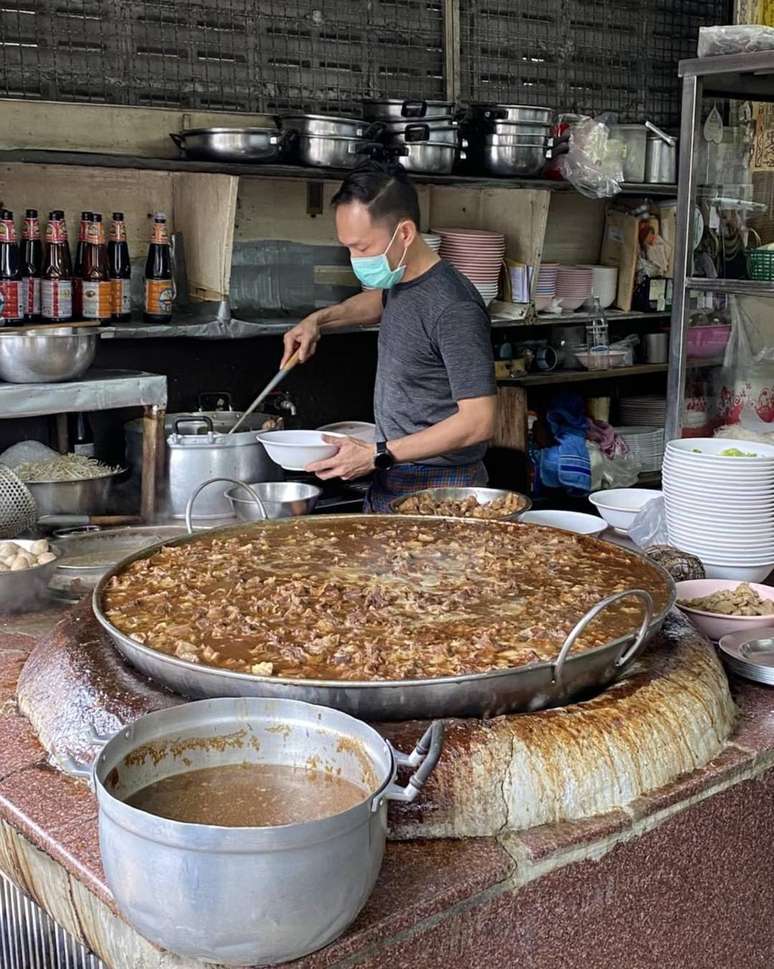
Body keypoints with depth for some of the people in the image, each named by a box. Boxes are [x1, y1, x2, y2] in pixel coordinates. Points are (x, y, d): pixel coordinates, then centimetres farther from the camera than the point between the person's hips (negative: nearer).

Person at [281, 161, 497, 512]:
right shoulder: (401, 281, 5)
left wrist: (379, 456, -24)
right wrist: (321, 319, 13)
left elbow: (479, 420, -24)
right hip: (389, 483, 8)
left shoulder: (454, 308, -23)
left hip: (439, 494, -8)